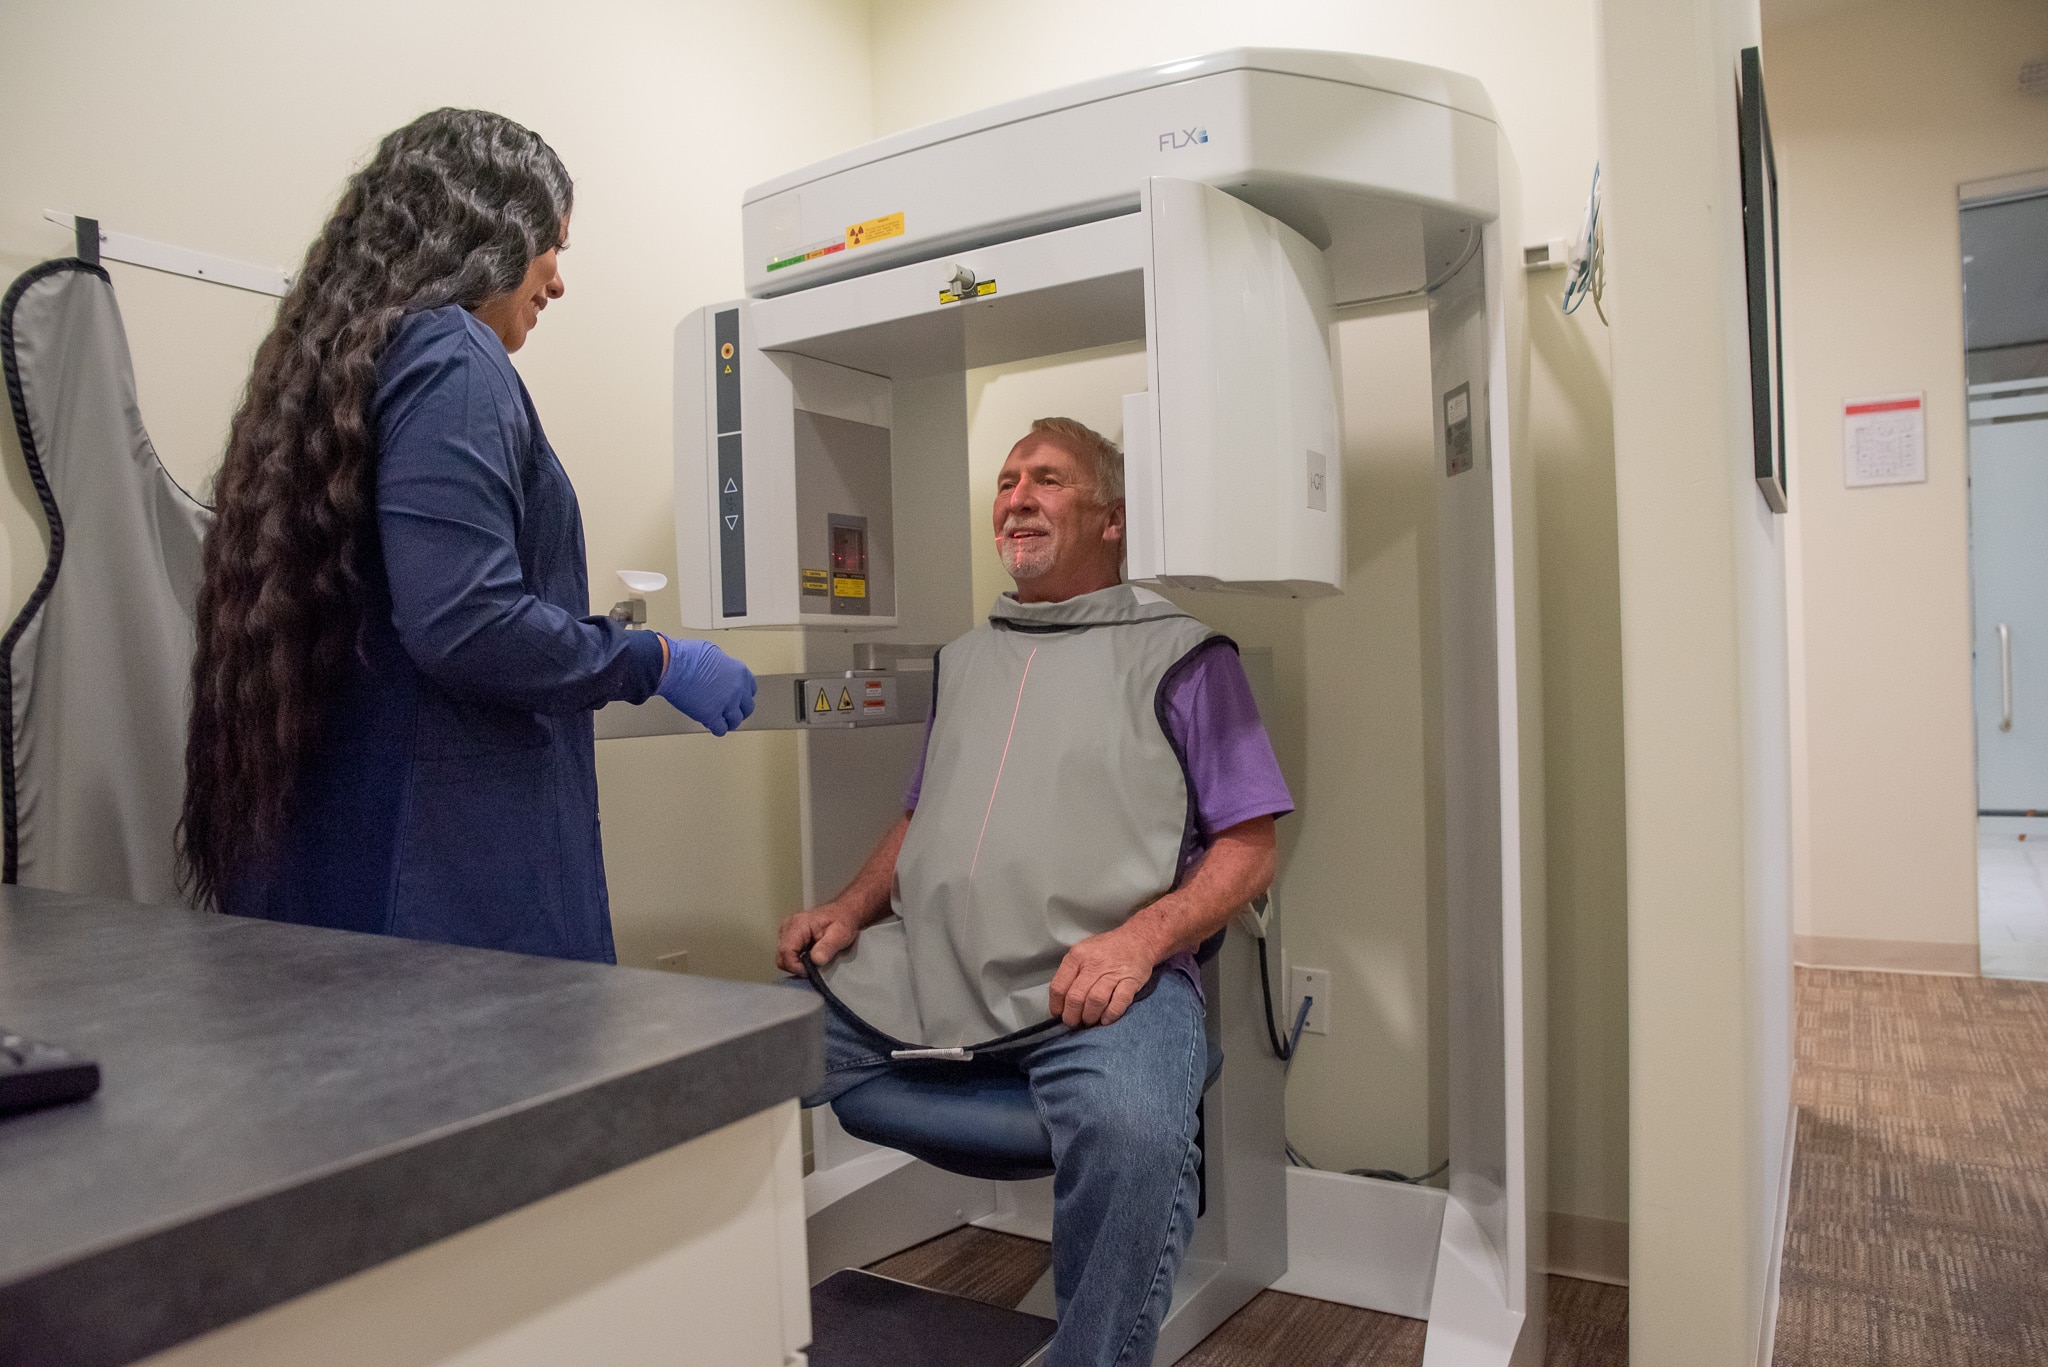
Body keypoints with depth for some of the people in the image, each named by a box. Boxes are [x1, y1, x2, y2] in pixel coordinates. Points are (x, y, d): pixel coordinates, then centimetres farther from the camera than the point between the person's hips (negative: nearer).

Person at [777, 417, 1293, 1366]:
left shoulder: (1178, 654, 6)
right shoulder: (965, 658, 24)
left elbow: (1248, 847, 1)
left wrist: (1140, 938, -16)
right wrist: (851, 908, 9)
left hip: (1093, 983, -4)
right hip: (913, 971, 5)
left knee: (1135, 1132, -35)